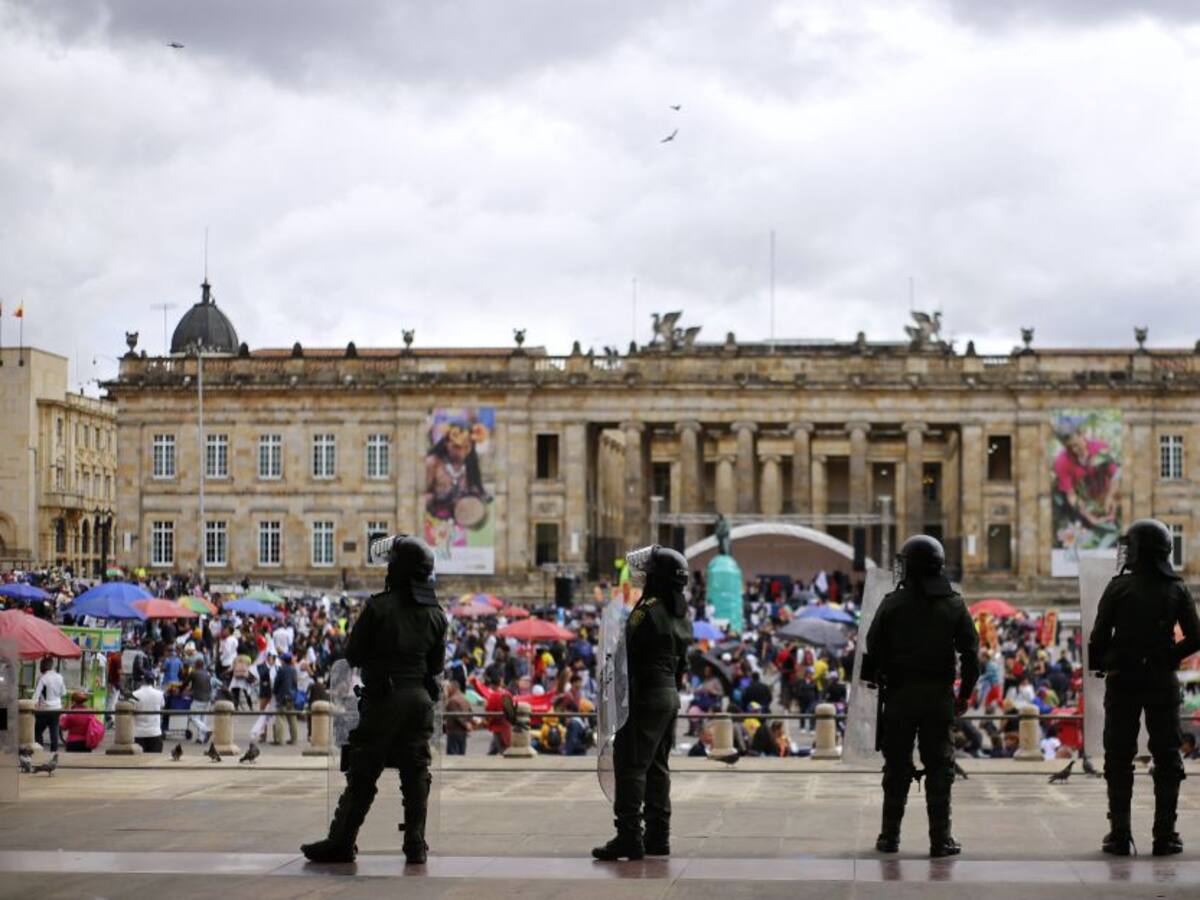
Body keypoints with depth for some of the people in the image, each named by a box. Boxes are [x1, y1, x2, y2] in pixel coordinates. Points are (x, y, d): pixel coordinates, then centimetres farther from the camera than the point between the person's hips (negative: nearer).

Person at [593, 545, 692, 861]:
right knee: (657, 766, 15)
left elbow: (627, 654, -16)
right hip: (670, 694, 9)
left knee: (630, 765, -8)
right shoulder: (681, 615, 11)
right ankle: (658, 836, 17)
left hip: (645, 696, -9)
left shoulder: (648, 610, -17)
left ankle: (629, 836, -13)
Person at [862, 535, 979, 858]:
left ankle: (890, 837, 10)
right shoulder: (954, 606, 1)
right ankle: (940, 839, 2)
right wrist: (964, 694, 9)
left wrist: (874, 682, 12)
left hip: (899, 697, 0)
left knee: (897, 769, 7)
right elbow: (971, 653, 0)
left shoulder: (892, 604, -3)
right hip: (939, 697, 0)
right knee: (939, 768, 4)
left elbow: (874, 650, -2)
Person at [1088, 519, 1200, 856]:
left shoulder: (1119, 588, -6)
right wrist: (1169, 658, 13)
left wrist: (1097, 665, 9)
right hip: (1162, 682, 1)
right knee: (1167, 759, 7)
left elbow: (1100, 637, -7)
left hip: (1122, 680, -1)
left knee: (1119, 759, 5)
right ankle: (1164, 835, 4)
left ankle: (1119, 835, 2)